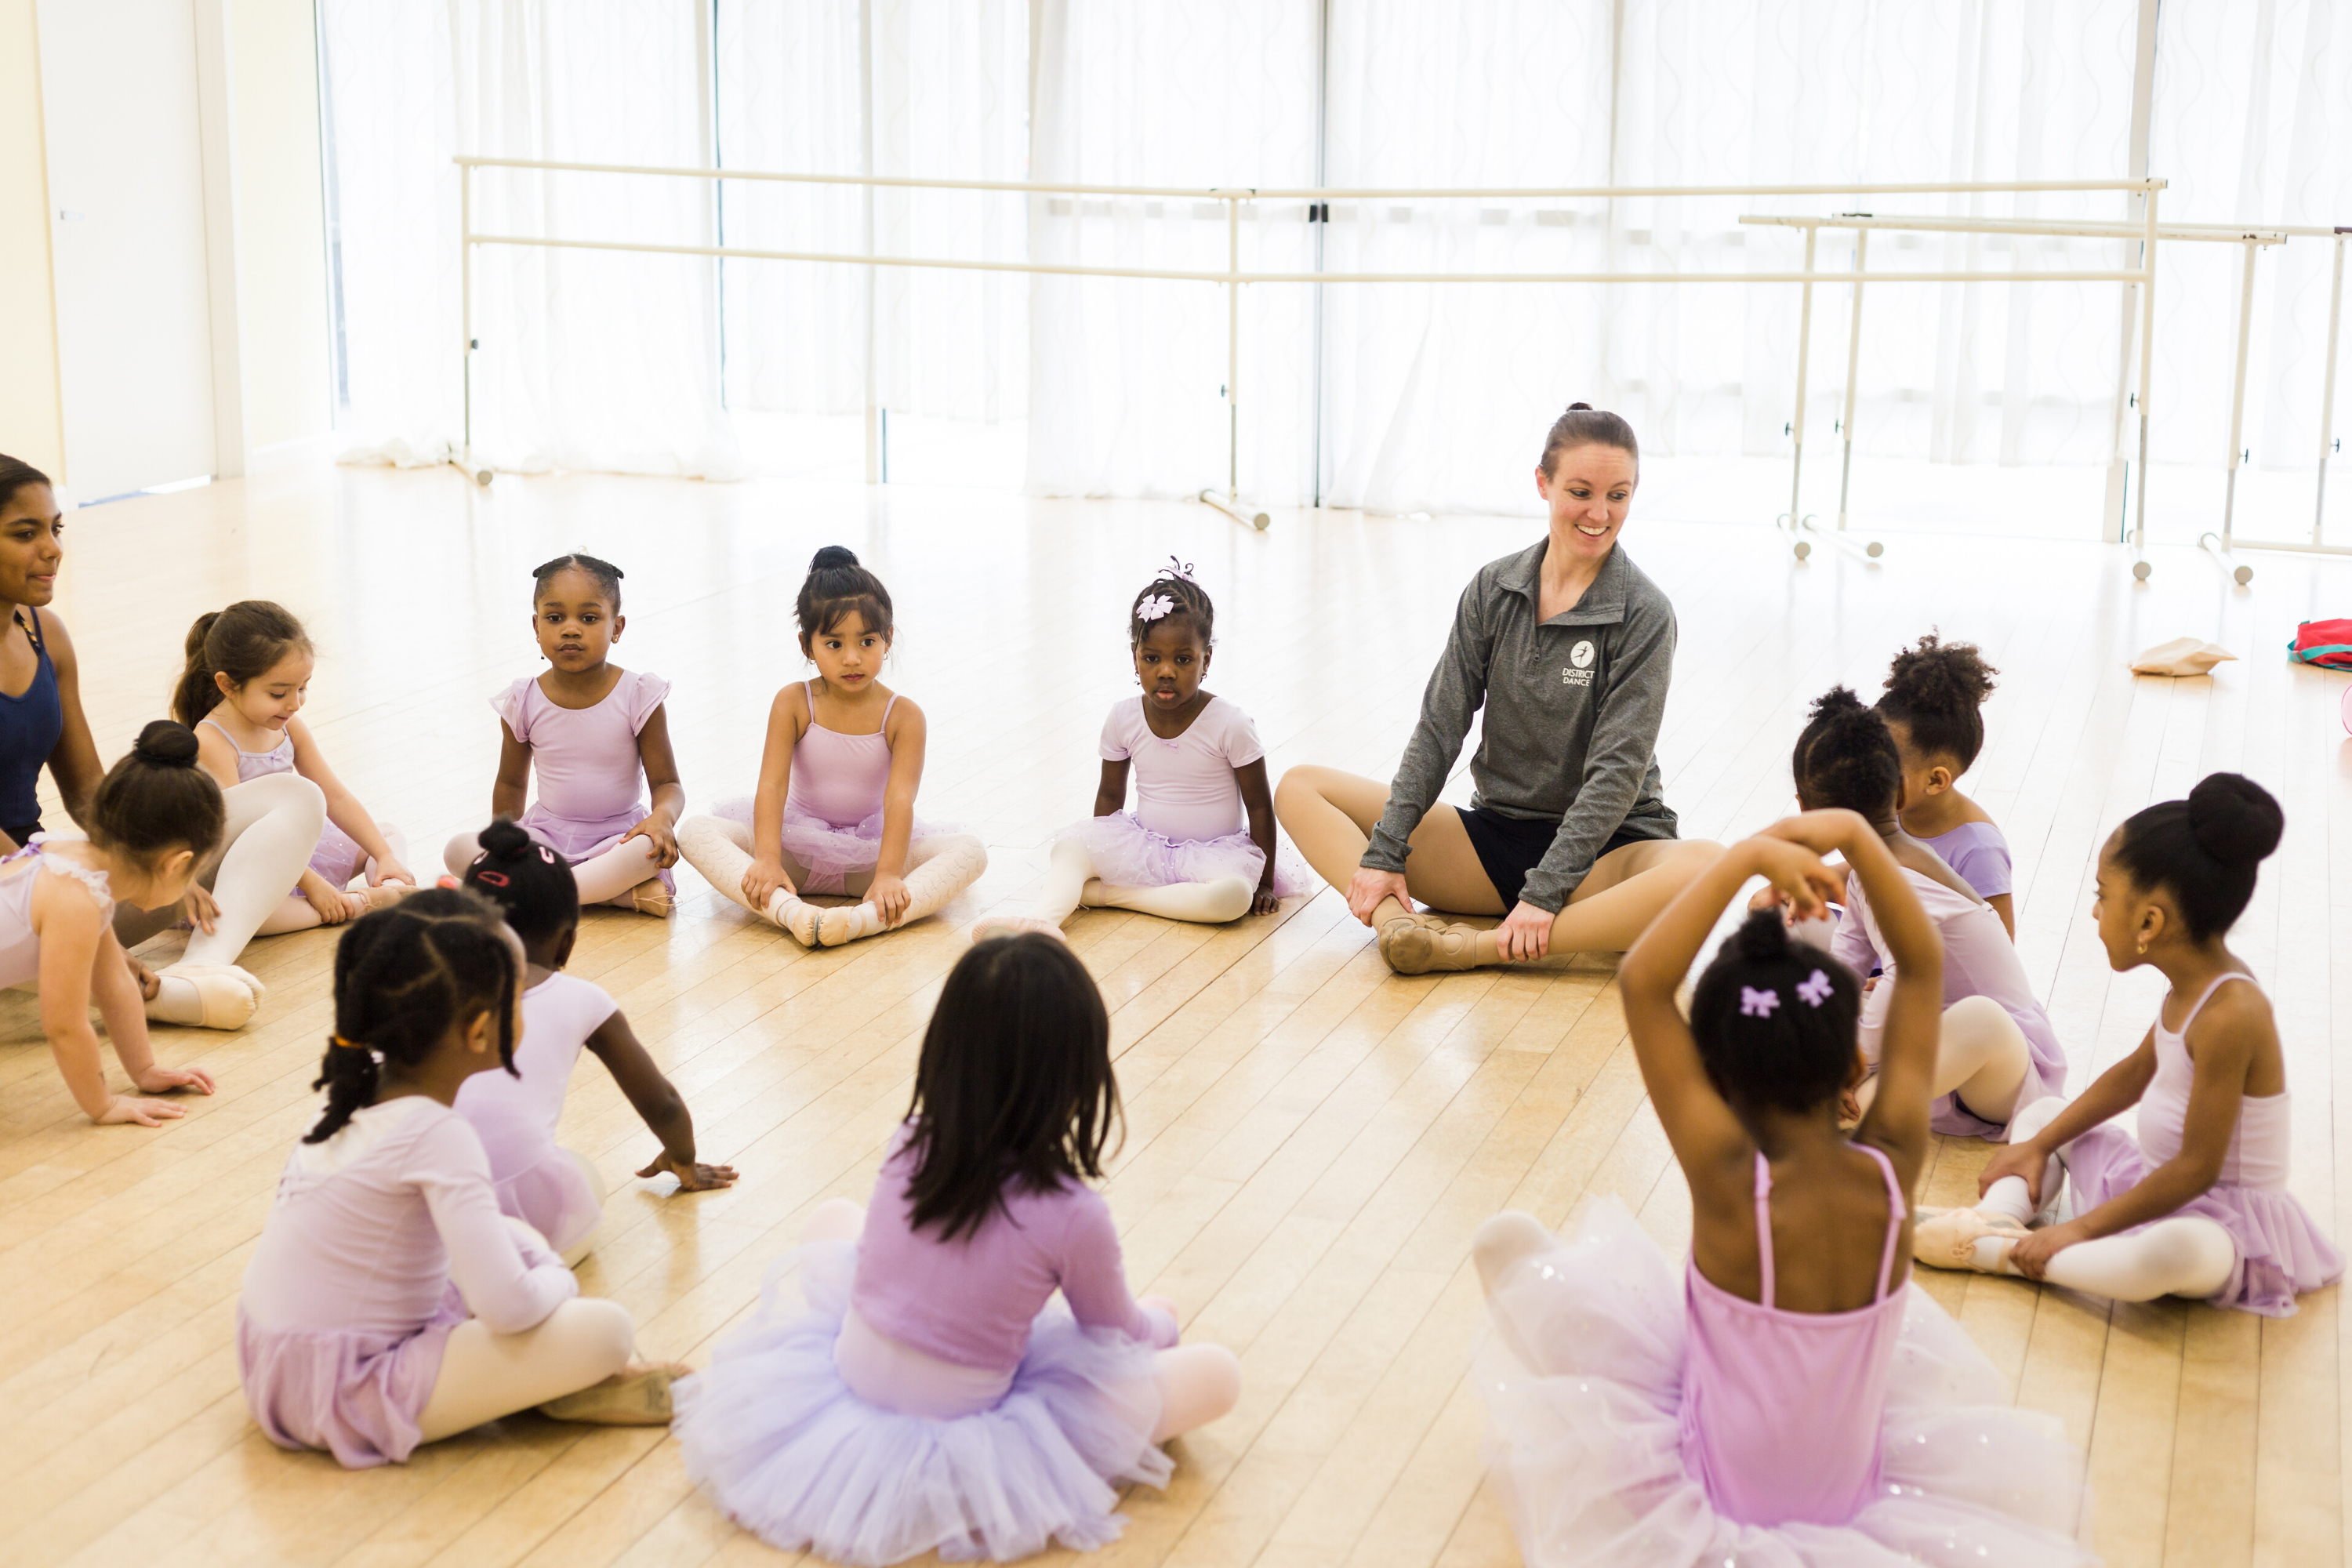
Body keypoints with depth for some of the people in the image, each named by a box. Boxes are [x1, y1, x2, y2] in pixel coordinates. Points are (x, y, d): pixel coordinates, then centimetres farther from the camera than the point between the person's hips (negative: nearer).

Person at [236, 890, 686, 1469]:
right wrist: (558, 1282, -6)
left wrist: (539, 1263, 7)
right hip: (346, 1396, -10)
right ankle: (565, 1392, 8)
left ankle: (566, 1374, 6)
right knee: (605, 1330, -19)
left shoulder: (364, 1093, 3)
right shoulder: (437, 1134, -22)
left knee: (519, 1238, 19)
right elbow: (508, 1307, -27)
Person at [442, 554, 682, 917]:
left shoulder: (639, 696, -9)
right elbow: (511, 782, 14)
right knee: (459, 850, -23)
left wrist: (662, 818, -28)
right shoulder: (523, 701, -2)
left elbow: (667, 784, -7)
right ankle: (617, 894, -28)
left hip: (617, 839, -3)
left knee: (651, 849, -37)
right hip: (546, 837, 3)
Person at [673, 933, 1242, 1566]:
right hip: (964, 1422, -3)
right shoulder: (1073, 1215, -23)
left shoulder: (910, 1145, -11)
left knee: (833, 1218, 30)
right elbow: (1118, 1334, -4)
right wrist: (1157, 1319, 22)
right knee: (1218, 1372, 3)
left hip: (853, 1372, 3)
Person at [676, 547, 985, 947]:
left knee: (971, 852, -27)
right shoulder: (792, 703, -7)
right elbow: (772, 785, -17)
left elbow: (900, 800, -21)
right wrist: (768, 860, -33)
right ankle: (790, 911, -47)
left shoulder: (903, 717, -9)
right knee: (696, 832, -23)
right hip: (800, 846, 1)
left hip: (870, 853, -1)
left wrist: (888, 874, -36)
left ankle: (865, 919, -50)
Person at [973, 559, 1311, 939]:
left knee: (1234, 896, -35)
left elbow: (1259, 806, -7)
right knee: (1071, 844, -20)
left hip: (1214, 852, -3)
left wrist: (1265, 882, -6)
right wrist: (1100, 853, 9)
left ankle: (1108, 893, -27)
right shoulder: (1123, 719, -4)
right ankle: (1044, 917, -45)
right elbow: (1111, 795, 10)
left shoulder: (1230, 725, -14)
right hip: (1143, 847, 3)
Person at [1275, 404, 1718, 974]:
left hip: (1601, 850, -4)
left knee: (1709, 868, -38)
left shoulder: (1645, 616, -9)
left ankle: (1479, 947, -39)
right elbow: (1439, 726, -1)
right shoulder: (1494, 589, 1)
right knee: (1300, 787, -6)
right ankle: (1396, 922, -33)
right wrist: (1383, 853, -12)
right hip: (1495, 837, 4)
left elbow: (1618, 768, -17)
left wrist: (1545, 893, -26)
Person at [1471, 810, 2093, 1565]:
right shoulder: (1892, 1168, -21)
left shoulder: (1729, 1179, -31)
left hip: (1715, 1497, -3)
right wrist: (1856, 835, -20)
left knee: (1513, 1245, 6)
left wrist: (1746, 857, -32)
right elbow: (1922, 965, -11)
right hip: (1852, 1495, 4)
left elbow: (1642, 982, -31)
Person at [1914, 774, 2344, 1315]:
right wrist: (2037, 1146, 13)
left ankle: (2001, 1254, -29)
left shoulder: (2228, 1015, -28)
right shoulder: (2194, 983, 2)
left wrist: (2081, 1228, -22)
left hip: (2224, 1219, -10)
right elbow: (2133, 1076, 18)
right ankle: (1999, 1217, -11)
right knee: (2042, 1112, 18)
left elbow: (2197, 1169, -26)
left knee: (2173, 1251, -44)